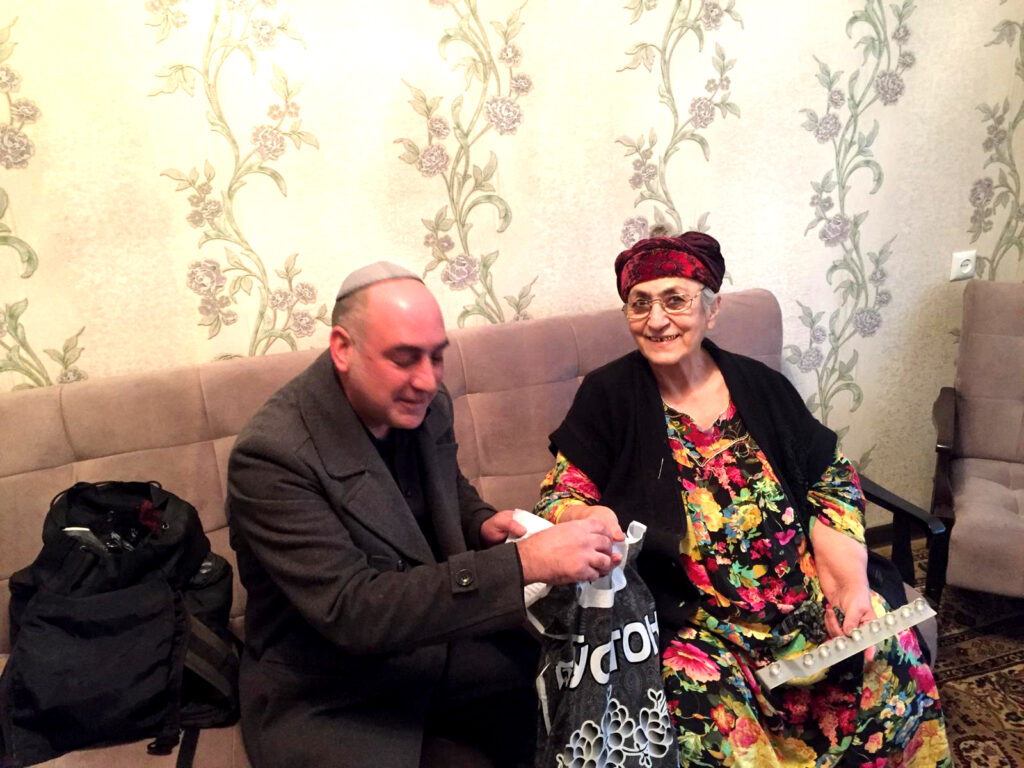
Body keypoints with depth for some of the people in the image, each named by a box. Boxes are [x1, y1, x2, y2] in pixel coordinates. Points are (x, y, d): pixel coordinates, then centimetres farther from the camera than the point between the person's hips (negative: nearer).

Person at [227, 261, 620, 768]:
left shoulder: (426, 404, -4)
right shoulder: (272, 455, -24)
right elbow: (351, 610, -29)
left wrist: (481, 525, -8)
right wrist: (522, 564, -34)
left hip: (439, 645, 6)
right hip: (329, 700, -5)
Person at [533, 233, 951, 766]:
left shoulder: (761, 387, 6)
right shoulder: (608, 396, -3)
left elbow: (833, 483, 10)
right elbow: (559, 501, -3)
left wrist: (853, 586, -2)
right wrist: (587, 517, -27)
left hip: (801, 599, 4)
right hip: (684, 618, -3)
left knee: (892, 655, -17)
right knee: (707, 710, -29)